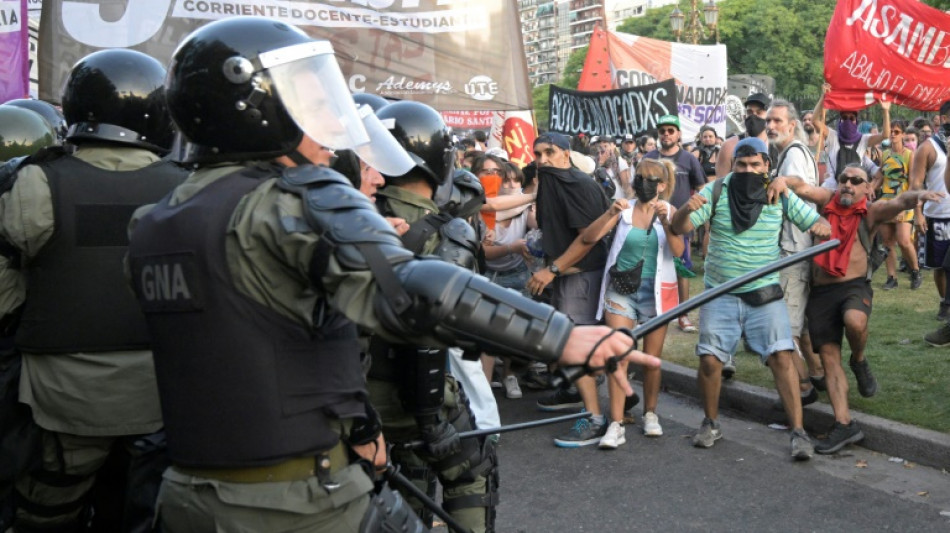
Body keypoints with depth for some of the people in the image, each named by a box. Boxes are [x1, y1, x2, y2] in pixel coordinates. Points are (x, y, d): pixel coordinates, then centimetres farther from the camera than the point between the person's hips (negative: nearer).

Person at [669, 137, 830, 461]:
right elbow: (678, 228, -8)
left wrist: (821, 227, -22)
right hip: (720, 294, 0)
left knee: (781, 357, -11)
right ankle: (711, 424, 22)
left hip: (764, 294, 0)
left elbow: (815, 222, 3)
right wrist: (688, 209, -31)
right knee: (709, 361, -2)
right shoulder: (716, 191, -4)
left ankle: (798, 431, -2)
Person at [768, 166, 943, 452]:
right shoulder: (828, 200, 7)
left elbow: (898, 202, -16)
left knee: (855, 322, -35)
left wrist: (919, 195, -38)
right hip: (821, 291, 3)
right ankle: (844, 424, 8)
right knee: (829, 357, 1)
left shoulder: (871, 211, 0)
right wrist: (782, 179, -25)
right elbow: (801, 186, -3)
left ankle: (859, 362, 0)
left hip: (854, 287, -3)